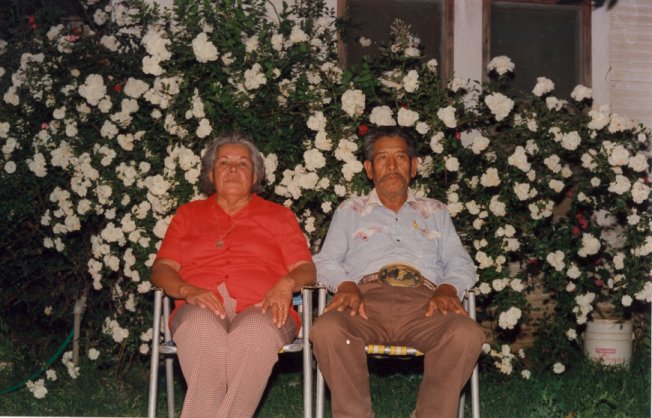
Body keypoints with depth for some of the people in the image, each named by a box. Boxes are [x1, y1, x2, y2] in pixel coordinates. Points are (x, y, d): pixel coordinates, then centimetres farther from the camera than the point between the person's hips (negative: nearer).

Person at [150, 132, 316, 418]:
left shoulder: (278, 216, 26)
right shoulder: (189, 214, 27)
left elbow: (306, 269, 14)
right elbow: (161, 268, 15)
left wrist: (286, 283, -11)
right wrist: (188, 291, -8)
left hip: (260, 309, 0)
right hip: (200, 308, 1)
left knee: (255, 331, -39)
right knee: (203, 326, -38)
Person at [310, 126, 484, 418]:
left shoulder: (435, 211, 30)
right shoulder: (349, 211, 28)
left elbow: (461, 264, 20)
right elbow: (326, 262, 16)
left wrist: (447, 289, -5)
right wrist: (346, 286, -8)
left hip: (422, 302, 1)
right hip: (366, 298, 0)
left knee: (467, 335, -34)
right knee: (327, 331, -37)